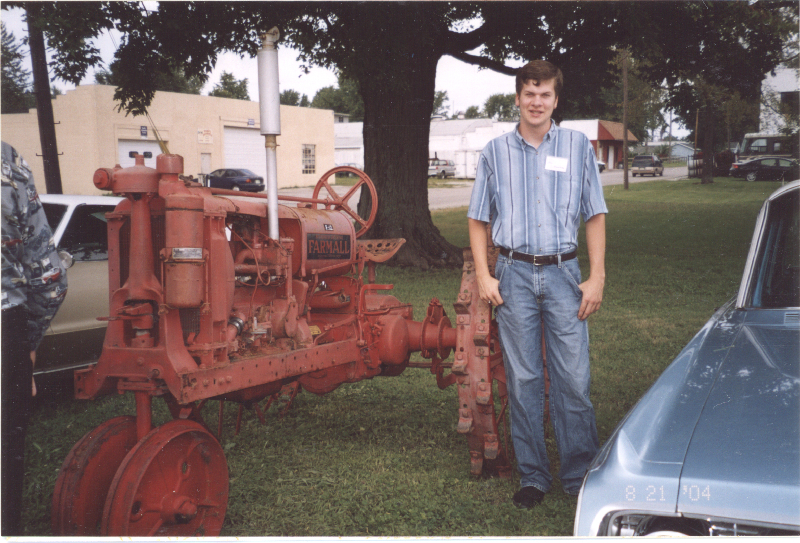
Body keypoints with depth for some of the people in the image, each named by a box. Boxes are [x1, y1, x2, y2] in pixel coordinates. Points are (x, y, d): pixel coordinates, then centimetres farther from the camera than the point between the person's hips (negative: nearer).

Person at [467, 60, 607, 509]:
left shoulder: (578, 146, 6)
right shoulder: (496, 152, 7)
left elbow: (595, 216, 6)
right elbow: (479, 219, 11)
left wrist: (597, 277, -2)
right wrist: (484, 275, 1)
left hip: (563, 274, 0)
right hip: (514, 274, 1)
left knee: (574, 380, -1)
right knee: (523, 380, 6)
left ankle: (581, 476, 12)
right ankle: (533, 476, 16)